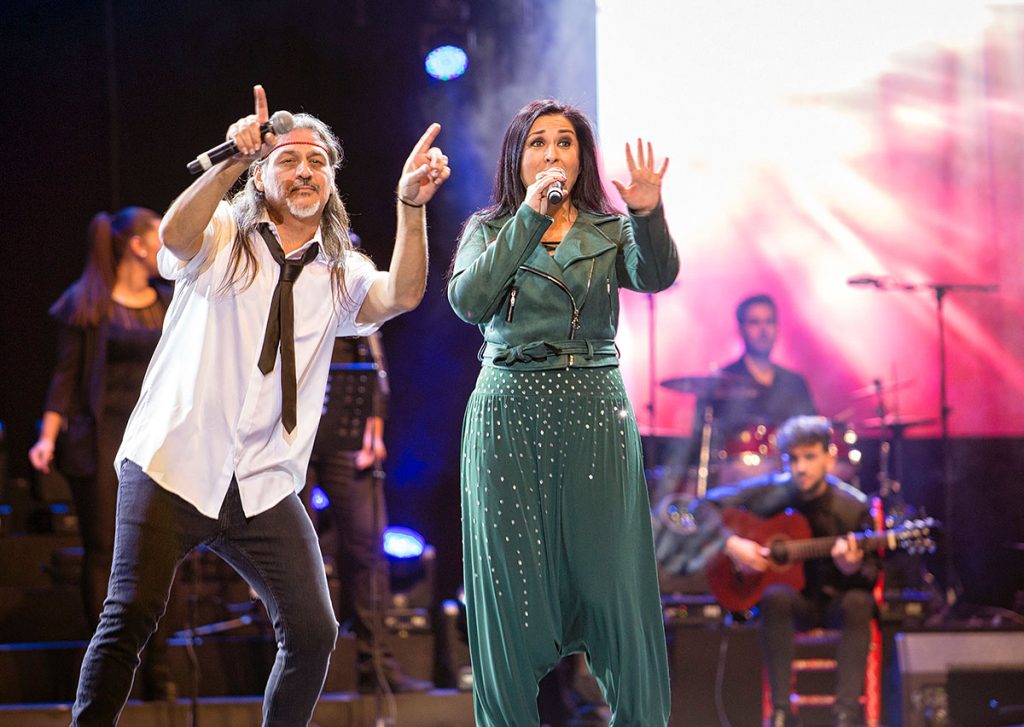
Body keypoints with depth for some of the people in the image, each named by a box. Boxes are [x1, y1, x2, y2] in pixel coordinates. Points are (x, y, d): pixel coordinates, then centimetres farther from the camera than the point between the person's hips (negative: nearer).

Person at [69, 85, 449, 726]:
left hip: (265, 487, 3)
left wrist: (412, 203, -20)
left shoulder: (340, 275, 13)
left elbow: (403, 295, -6)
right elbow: (175, 235, -17)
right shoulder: (223, 238, 6)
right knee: (131, 617, -12)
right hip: (173, 467, -3)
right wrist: (234, 159, -28)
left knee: (314, 632, -4)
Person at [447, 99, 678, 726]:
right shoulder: (489, 230, 10)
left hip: (595, 413, 0)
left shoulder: (610, 232, 10)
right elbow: (469, 301, -10)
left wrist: (649, 215, -33)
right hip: (509, 412, 0)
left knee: (611, 576, -4)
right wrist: (530, 216, -14)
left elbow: (655, 275, -13)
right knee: (514, 582, 0)